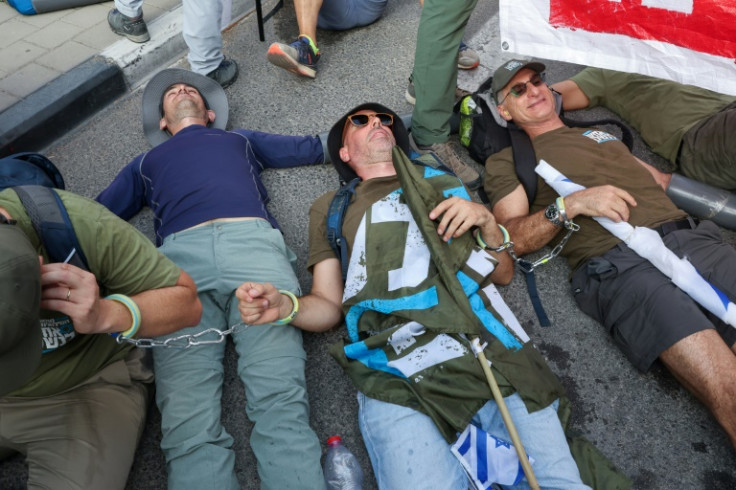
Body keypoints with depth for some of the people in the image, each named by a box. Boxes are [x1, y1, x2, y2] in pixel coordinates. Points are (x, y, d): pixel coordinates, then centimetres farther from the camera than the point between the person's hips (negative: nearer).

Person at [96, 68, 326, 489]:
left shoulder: (241, 139, 41)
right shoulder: (146, 163, 41)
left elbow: (315, 147, 40)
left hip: (253, 242, 0)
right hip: (179, 258, 1)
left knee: (282, 404, -23)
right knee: (189, 425, -21)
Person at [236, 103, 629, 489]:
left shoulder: (440, 183, 24)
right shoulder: (330, 208, 21)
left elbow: (504, 272, 23)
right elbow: (329, 306, 14)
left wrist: (486, 220, 5)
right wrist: (284, 306, -7)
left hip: (489, 347, 1)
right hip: (399, 371, 0)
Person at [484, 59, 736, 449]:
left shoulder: (601, 133, 32)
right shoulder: (506, 161, 15)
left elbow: (662, 181, 32)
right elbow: (514, 239, 2)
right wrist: (570, 204, -12)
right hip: (617, 263, -5)